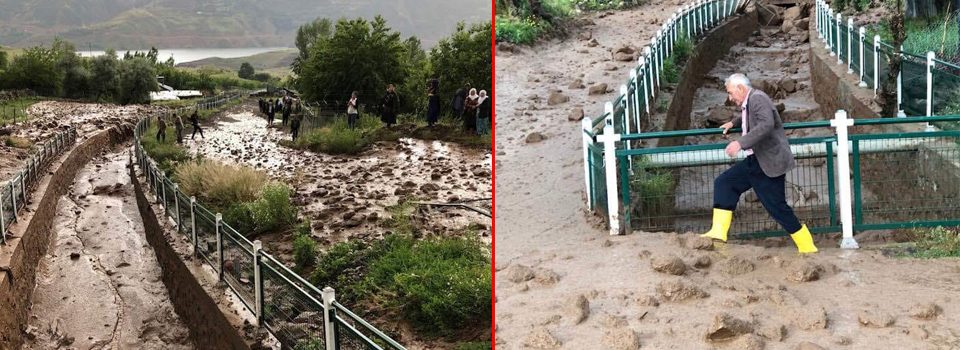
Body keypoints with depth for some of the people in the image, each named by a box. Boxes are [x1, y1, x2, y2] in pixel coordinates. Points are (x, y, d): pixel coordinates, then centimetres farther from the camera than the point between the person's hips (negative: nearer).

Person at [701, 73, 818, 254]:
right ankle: (718, 232, -4)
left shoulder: (758, 98, -15)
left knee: (777, 207, -6)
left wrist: (740, 143, -37)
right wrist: (733, 123, 31)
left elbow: (766, 124, -33)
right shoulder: (748, 103, 14)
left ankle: (807, 247, 8)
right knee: (723, 183, 1)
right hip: (755, 162, 10)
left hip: (769, 163, -10)